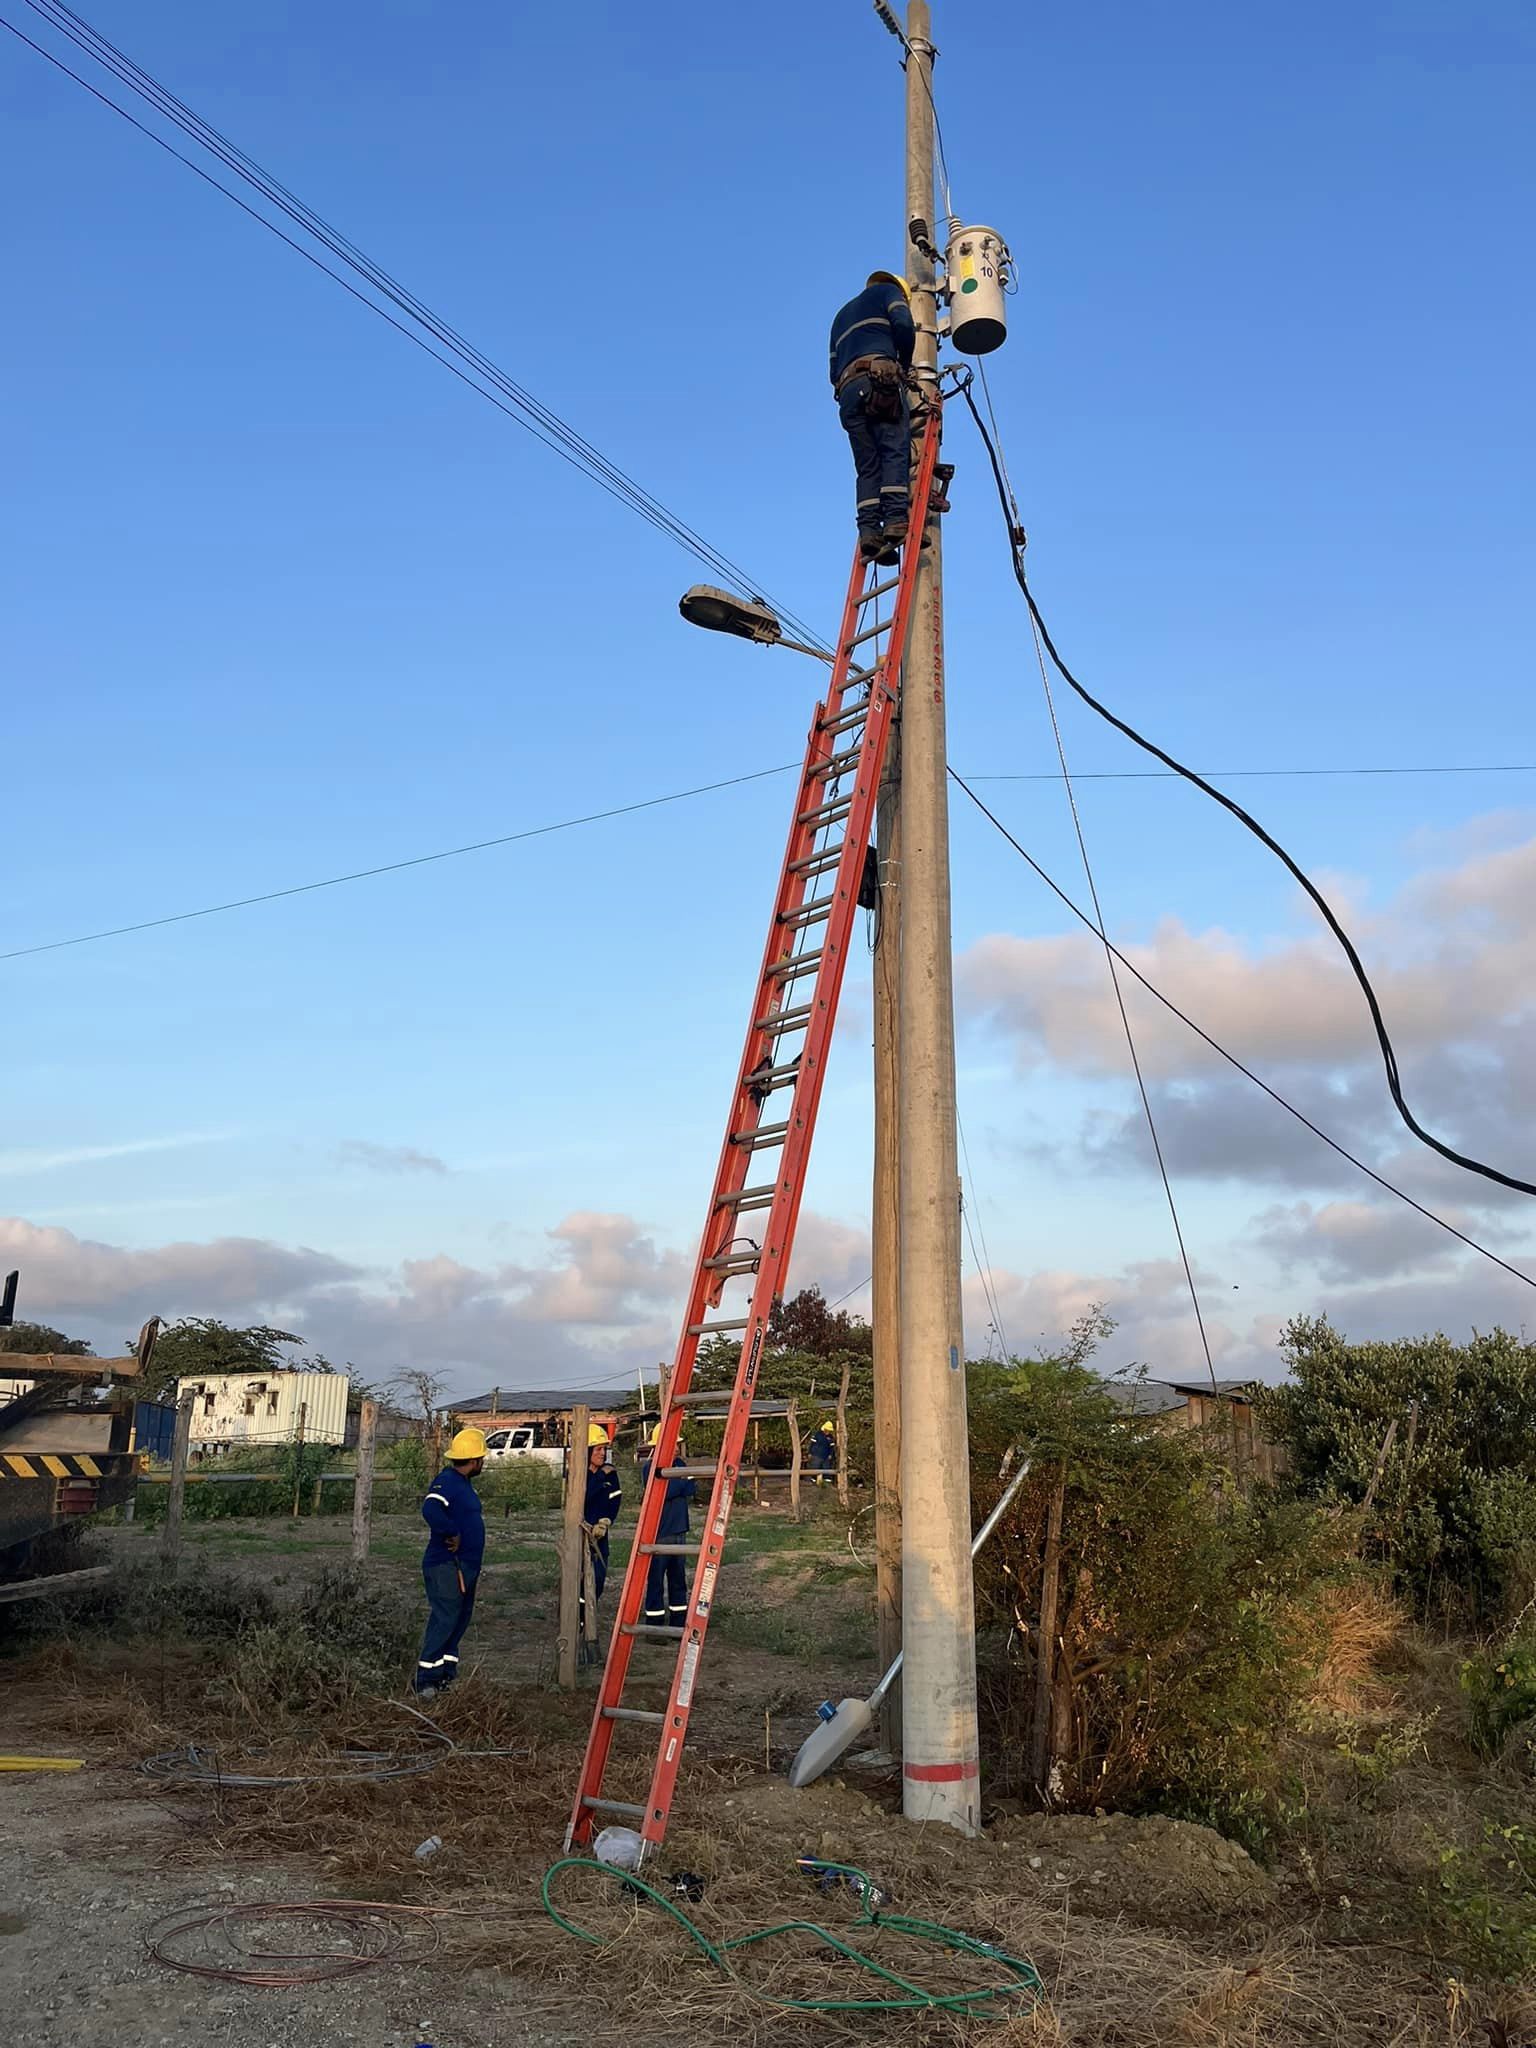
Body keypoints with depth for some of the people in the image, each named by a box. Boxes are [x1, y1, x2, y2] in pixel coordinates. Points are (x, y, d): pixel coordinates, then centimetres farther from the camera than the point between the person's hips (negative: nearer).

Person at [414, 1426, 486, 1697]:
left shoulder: (463, 1482, 15)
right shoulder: (446, 1481, -17)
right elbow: (430, 1510, -35)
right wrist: (452, 1533, -26)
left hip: (465, 1567, 10)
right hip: (446, 1566, -10)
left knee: (459, 1621, 14)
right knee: (444, 1621, -10)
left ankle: (447, 1675, 21)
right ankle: (427, 1680, -5)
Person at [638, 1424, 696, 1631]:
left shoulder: (677, 1464, 9)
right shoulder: (650, 1467, -10)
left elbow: (691, 1489, -1)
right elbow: (664, 1492, -23)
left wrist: (684, 1462, -12)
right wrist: (682, 1476, -13)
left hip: (678, 1530, 7)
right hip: (658, 1533, -6)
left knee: (678, 1580, 12)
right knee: (655, 1581, -1)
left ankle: (679, 1625, 20)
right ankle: (653, 1627, 7)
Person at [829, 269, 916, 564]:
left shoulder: (842, 316, 38)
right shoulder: (888, 291, 20)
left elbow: (834, 371, 29)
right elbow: (904, 326, -1)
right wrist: (905, 365, 12)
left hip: (847, 389, 5)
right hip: (880, 378, -5)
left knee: (867, 465, -2)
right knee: (896, 452, -14)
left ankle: (869, 531, -20)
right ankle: (896, 521, -31)